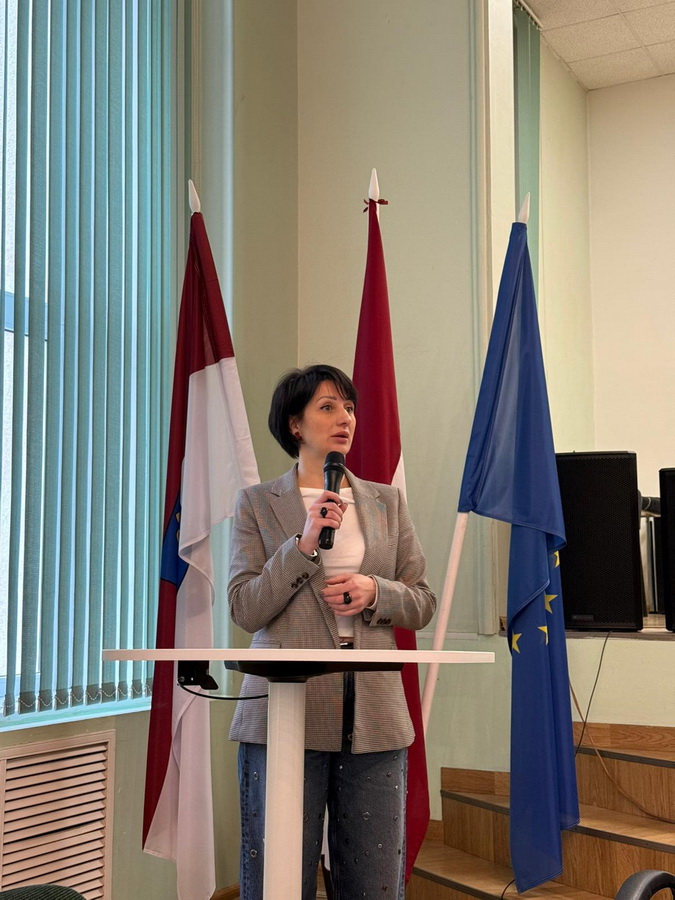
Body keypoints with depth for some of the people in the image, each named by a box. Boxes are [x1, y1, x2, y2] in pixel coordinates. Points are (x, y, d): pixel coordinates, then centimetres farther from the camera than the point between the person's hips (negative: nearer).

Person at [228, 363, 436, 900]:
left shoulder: (387, 502, 13)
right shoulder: (257, 504, 5)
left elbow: (422, 605, 12)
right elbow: (245, 610, -3)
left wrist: (374, 593, -9)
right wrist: (303, 544, -13)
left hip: (374, 712, 3)